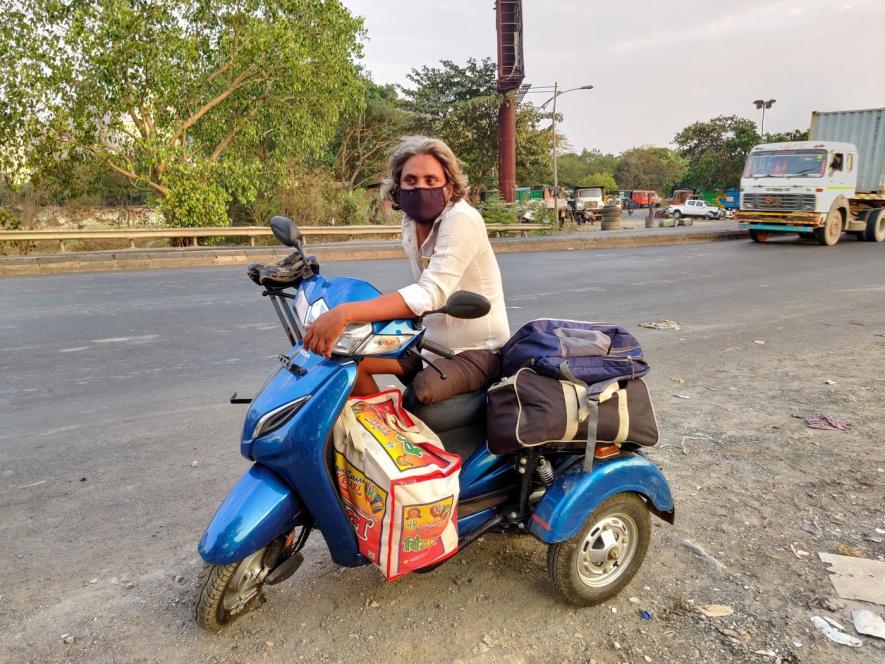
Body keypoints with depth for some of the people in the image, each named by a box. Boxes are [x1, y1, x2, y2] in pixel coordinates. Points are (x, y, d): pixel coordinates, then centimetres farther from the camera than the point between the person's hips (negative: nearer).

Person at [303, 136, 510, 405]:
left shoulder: (462, 219, -23)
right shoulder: (409, 222, 3)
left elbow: (431, 294, -36)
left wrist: (346, 313, -45)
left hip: (478, 351, -7)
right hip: (431, 340, 8)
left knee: (422, 392, -31)